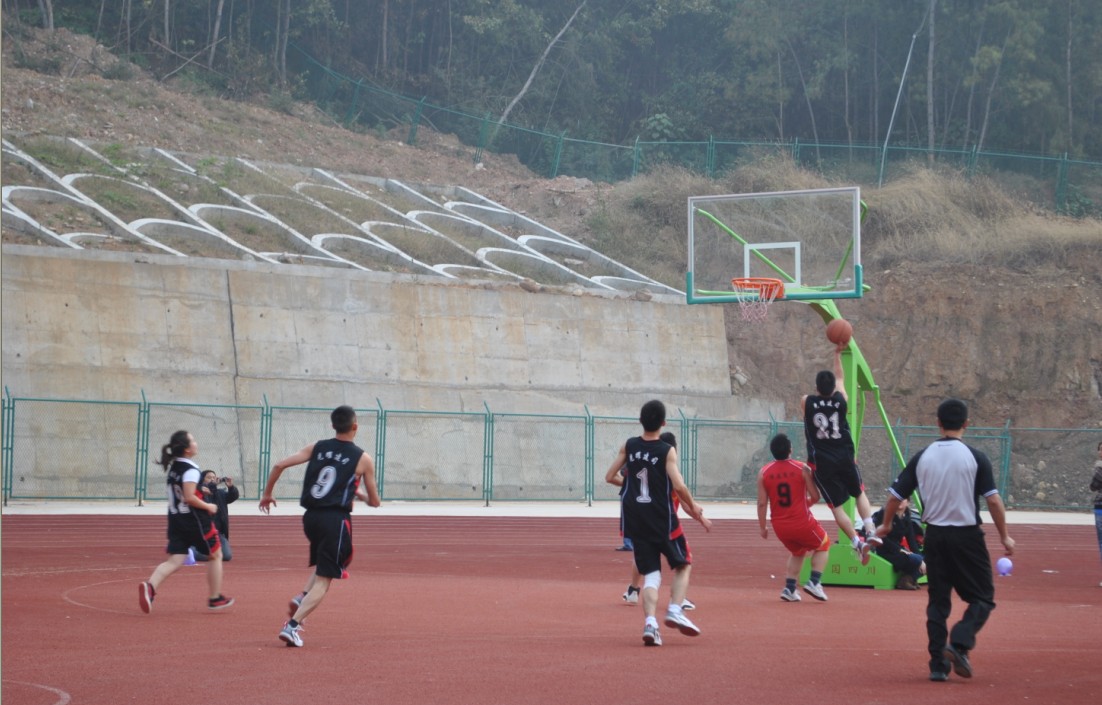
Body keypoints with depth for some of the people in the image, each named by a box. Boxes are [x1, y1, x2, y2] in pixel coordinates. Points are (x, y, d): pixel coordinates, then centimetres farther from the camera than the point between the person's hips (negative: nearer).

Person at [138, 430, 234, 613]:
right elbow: (189, 497, -25)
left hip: (175, 519, 7)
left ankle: (150, 586, -25)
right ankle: (215, 598, 21)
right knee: (215, 555, 14)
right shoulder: (190, 470, -18)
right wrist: (208, 507, -11)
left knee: (174, 561, 1)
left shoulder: (171, 466, 9)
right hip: (195, 520, -7)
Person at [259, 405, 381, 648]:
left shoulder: (316, 448, 8)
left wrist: (267, 494, 14)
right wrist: (360, 493, 31)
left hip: (311, 517, 5)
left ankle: (302, 597, 8)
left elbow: (280, 465, 1)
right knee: (323, 580, -1)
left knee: (321, 564, 31)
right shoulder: (363, 459, 0)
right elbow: (374, 502, 8)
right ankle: (292, 626, -14)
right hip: (336, 520, -5)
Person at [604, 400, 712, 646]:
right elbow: (679, 486, -19)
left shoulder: (629, 446, 1)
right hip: (663, 520, -4)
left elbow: (610, 477, 5)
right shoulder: (667, 451, -11)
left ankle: (650, 622, -12)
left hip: (635, 520, 4)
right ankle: (675, 610, -3)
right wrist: (694, 508, -4)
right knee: (683, 564, 16)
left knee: (651, 573, 7)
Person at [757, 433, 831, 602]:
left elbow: (762, 503, -2)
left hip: (780, 526, 4)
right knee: (823, 545, 22)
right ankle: (814, 582, 6)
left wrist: (762, 527, 8)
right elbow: (815, 496, -5)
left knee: (797, 552, 30)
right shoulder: (802, 469, -8)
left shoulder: (764, 473, -2)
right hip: (802, 523, -4)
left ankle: (789, 588, 17)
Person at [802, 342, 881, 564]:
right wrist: (838, 354, 27)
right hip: (845, 458, 2)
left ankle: (857, 542, -12)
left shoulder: (807, 402, -7)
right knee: (860, 493, 21)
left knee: (837, 506, 2)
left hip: (821, 462, -1)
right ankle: (870, 532, 2)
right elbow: (840, 378, 16)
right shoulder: (841, 400, -5)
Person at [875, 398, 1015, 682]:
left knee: (938, 601, 11)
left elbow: (895, 496, 5)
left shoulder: (922, 457, 2)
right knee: (982, 598, 6)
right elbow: (993, 500, -11)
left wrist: (886, 525, 23)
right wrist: (1005, 536, 0)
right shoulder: (975, 458, -7)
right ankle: (959, 643, -17)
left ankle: (938, 664, 7)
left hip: (934, 536, 3)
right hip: (967, 536, -3)